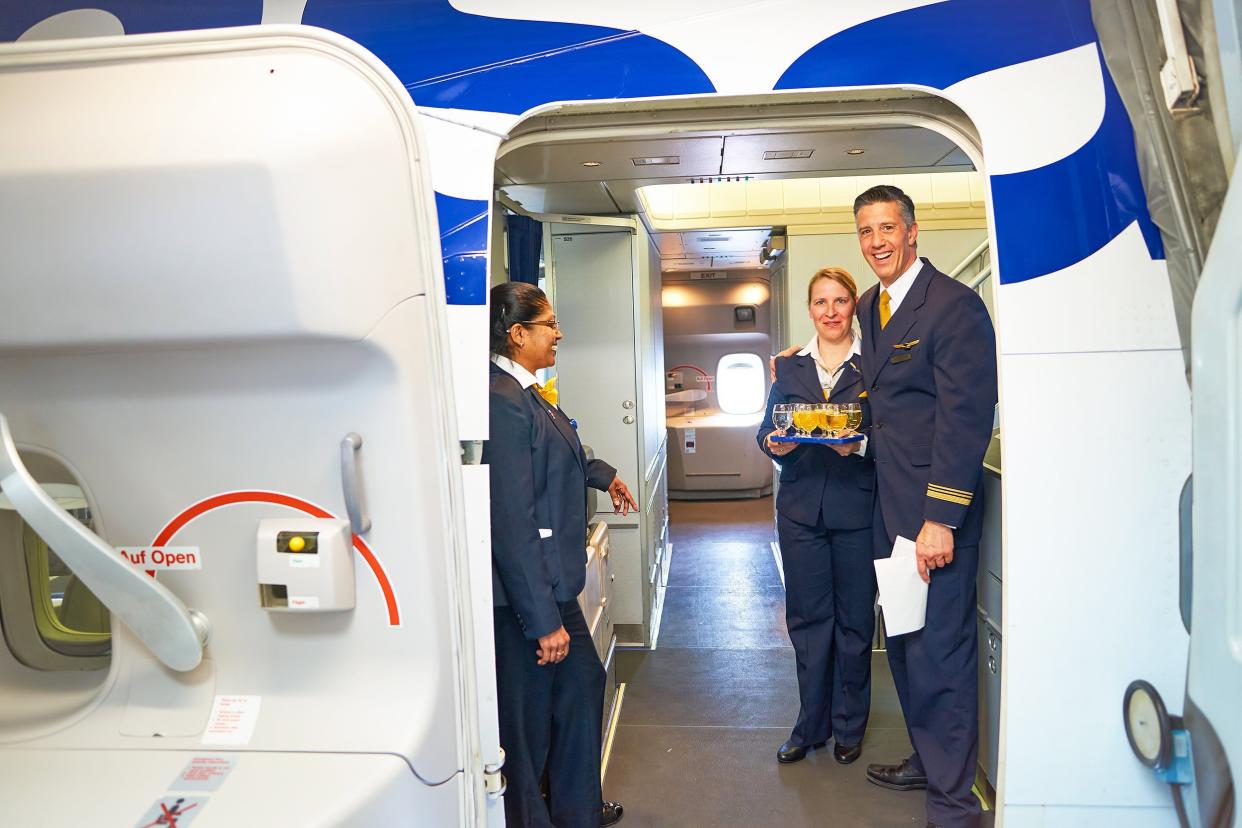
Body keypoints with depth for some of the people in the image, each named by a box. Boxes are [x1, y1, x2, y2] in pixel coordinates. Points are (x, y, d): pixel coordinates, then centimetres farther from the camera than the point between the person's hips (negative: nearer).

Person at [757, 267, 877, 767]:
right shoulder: (789, 366, 10)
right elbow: (767, 430, 10)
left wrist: (860, 445, -22)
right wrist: (774, 443, -11)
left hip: (857, 507, -2)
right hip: (801, 507, 3)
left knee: (854, 619, 8)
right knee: (807, 618, 9)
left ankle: (849, 727, 25)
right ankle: (812, 724, 23)